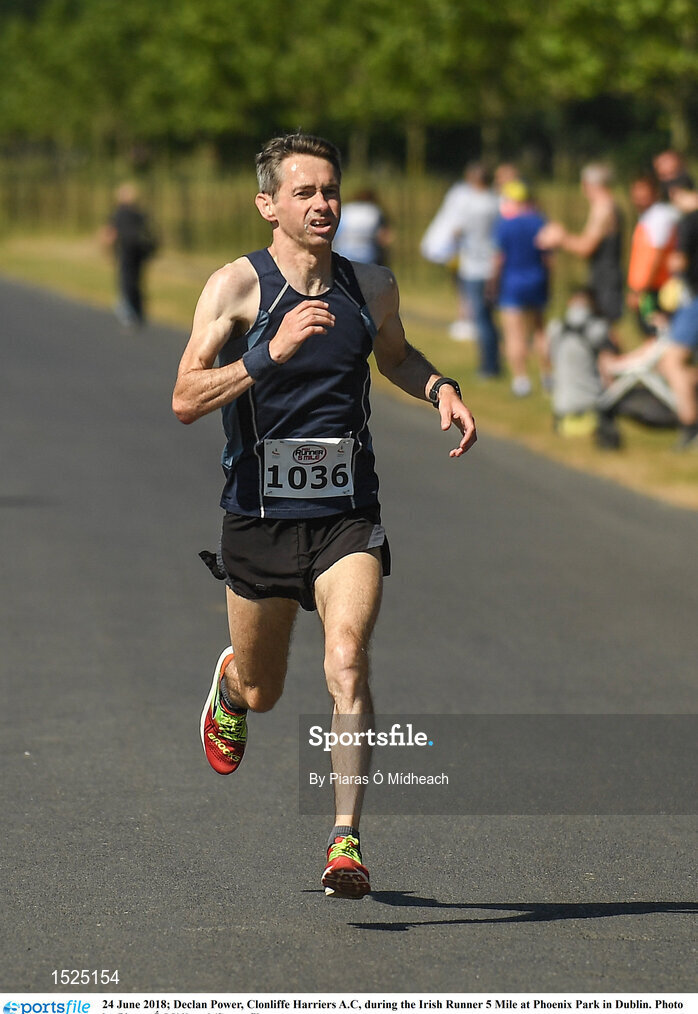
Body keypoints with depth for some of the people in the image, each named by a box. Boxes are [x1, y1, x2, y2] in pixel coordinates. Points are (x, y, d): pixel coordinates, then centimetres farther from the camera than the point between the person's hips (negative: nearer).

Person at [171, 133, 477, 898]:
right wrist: (270, 354, -31)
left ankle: (346, 839, -20)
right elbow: (185, 399, -19)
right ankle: (227, 684, 52)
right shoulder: (237, 285, -9)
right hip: (260, 513, -1)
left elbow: (395, 356, 27)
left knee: (347, 663, -21)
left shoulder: (371, 287, 4)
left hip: (348, 516, 1)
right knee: (261, 692, 14)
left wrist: (440, 390, 6)